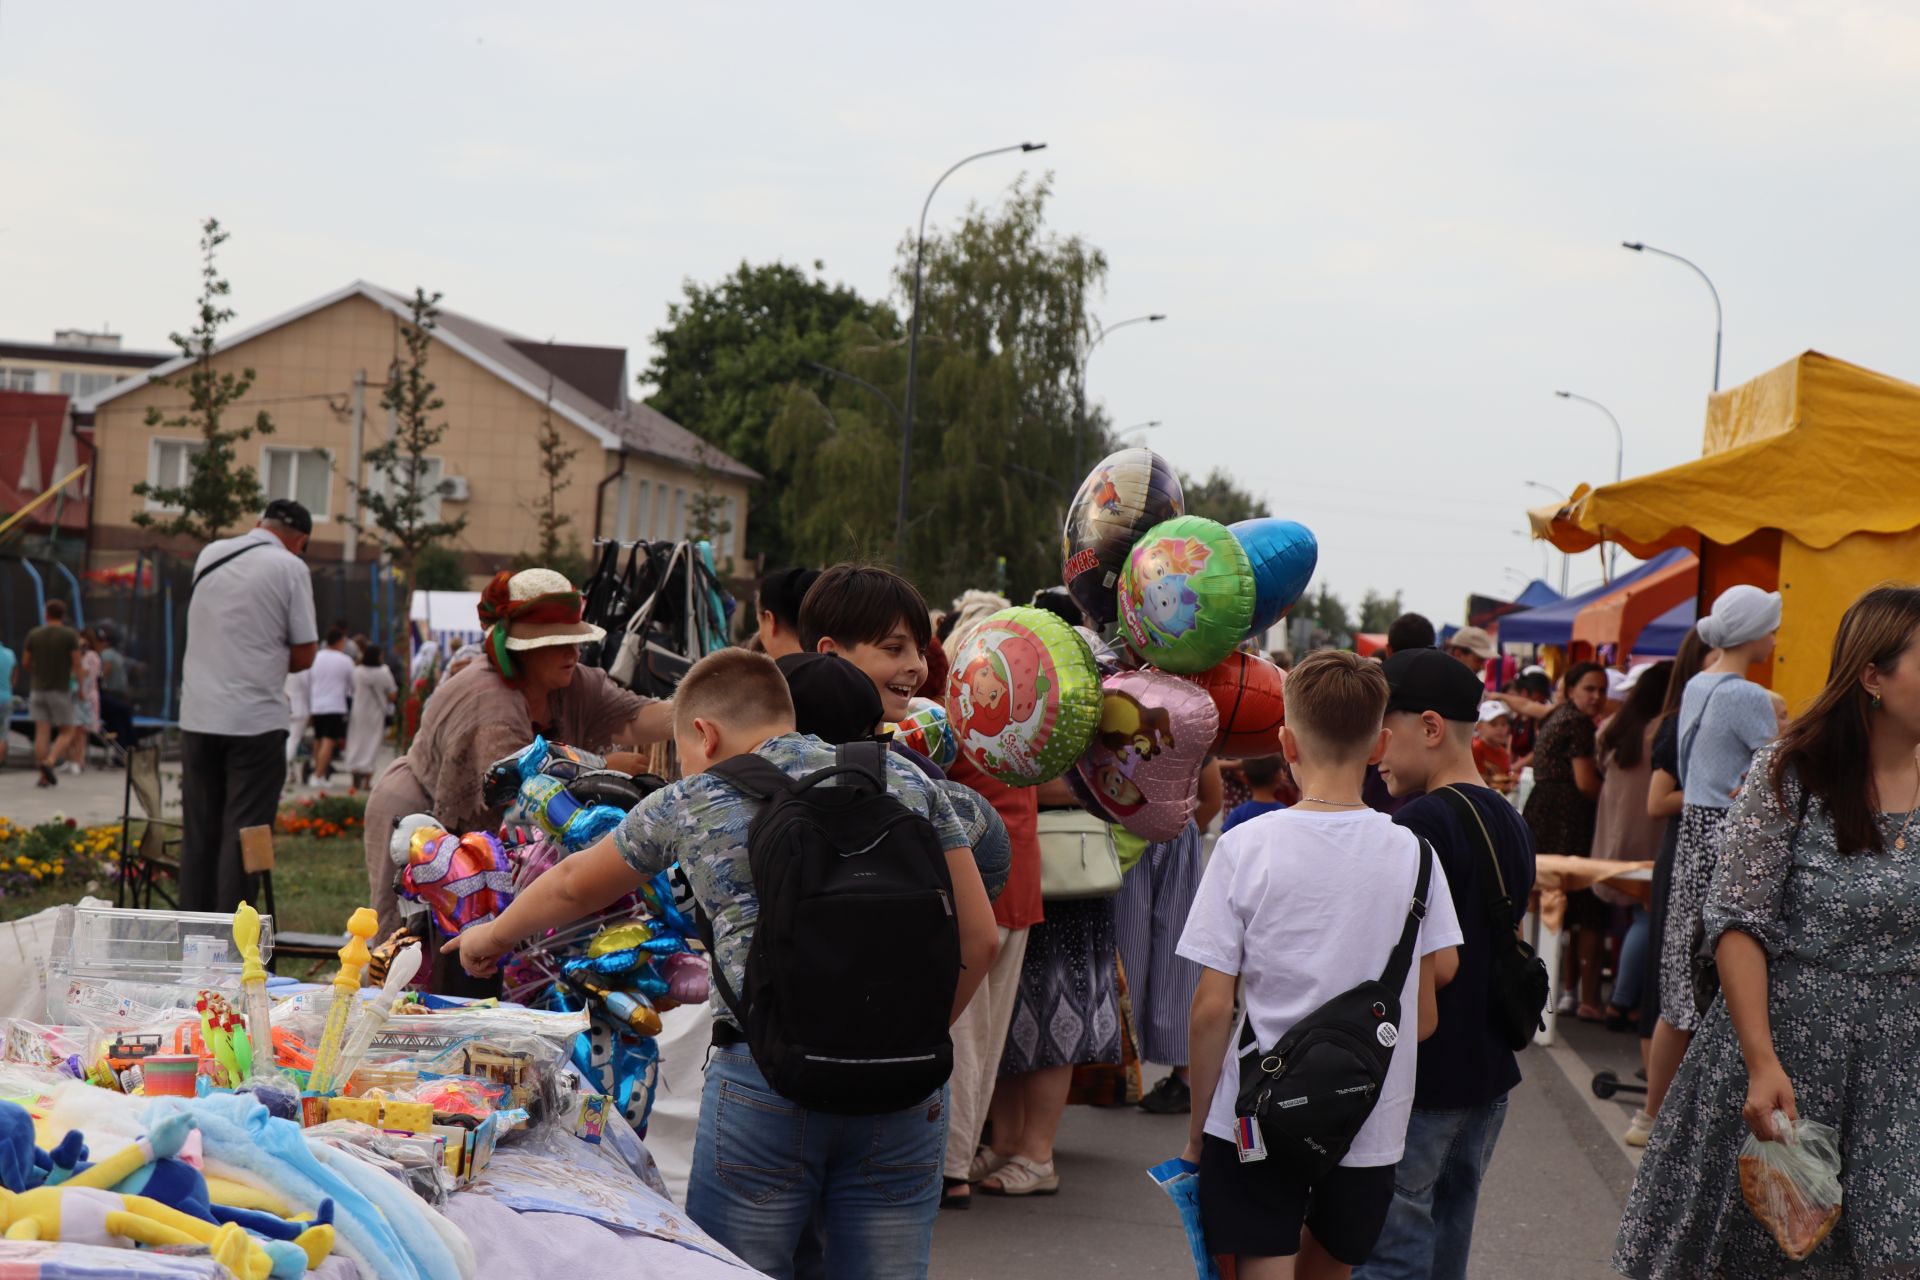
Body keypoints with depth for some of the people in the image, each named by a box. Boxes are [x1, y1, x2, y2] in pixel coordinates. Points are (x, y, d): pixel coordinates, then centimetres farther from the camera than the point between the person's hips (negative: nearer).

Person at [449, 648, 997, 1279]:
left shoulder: (692, 804, 10)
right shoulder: (909, 782, 13)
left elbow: (574, 885, 27)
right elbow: (977, 939, 11)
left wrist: (491, 937, 45)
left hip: (764, 1079, -2)